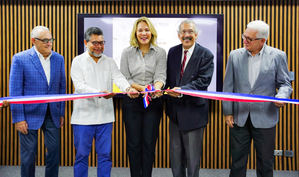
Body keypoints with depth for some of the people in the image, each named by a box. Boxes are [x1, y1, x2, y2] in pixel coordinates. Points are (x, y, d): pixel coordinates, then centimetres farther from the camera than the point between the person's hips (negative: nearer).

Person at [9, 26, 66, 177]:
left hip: (52, 114, 4)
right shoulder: (20, 59, -7)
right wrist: (18, 118, -10)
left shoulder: (59, 59, 5)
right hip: (30, 115, -3)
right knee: (28, 155, 8)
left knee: (54, 152, 8)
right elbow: (15, 91, -7)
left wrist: (61, 113, 8)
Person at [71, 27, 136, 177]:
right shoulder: (78, 61, 2)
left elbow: (118, 77, -5)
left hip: (105, 116, 3)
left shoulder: (110, 62, 11)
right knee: (82, 155, 5)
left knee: (105, 155, 8)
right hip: (84, 116, -2)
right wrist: (100, 93, -27)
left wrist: (128, 88, -28)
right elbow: (79, 86, -11)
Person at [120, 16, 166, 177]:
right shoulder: (127, 52, 4)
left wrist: (156, 88, -27)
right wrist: (141, 88, -17)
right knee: (133, 143, 6)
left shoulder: (160, 52, 4)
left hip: (153, 102, 0)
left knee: (149, 142, 5)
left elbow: (160, 76, -5)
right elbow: (124, 78, -1)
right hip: (132, 102, 0)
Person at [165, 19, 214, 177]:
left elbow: (203, 81, -18)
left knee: (193, 154, 8)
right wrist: (169, 90, -9)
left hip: (193, 110, -5)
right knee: (175, 152, 17)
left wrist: (182, 90, -30)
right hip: (174, 110, 5)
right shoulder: (172, 52, 7)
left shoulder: (206, 55, -9)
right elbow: (168, 76, 10)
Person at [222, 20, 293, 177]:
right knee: (237, 159, 12)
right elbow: (228, 86, 4)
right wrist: (228, 112, 2)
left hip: (264, 118, -1)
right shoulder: (235, 55, 2)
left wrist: (281, 96, -21)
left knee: (265, 161, 12)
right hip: (239, 118, 2)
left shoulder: (277, 56, -3)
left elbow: (284, 83, 1)